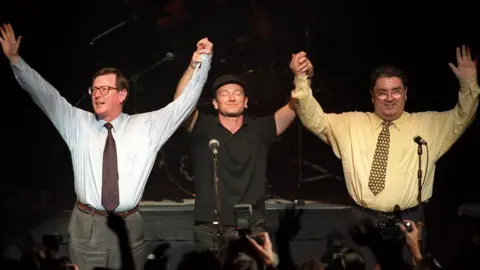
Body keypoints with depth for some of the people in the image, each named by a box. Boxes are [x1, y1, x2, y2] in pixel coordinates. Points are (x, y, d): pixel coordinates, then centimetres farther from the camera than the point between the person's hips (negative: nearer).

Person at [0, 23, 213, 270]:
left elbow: (185, 101, 5)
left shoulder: (146, 126, 6)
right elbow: (43, 92, 2)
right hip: (86, 226, 0)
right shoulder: (78, 124, 7)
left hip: (129, 226, 0)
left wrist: (203, 61, -2)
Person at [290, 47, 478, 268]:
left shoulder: (427, 124, 7)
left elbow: (461, 118, 0)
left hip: (408, 221, 0)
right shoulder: (351, 123, 8)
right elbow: (315, 120, 3)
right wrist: (301, 81, -10)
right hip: (363, 220, 1)